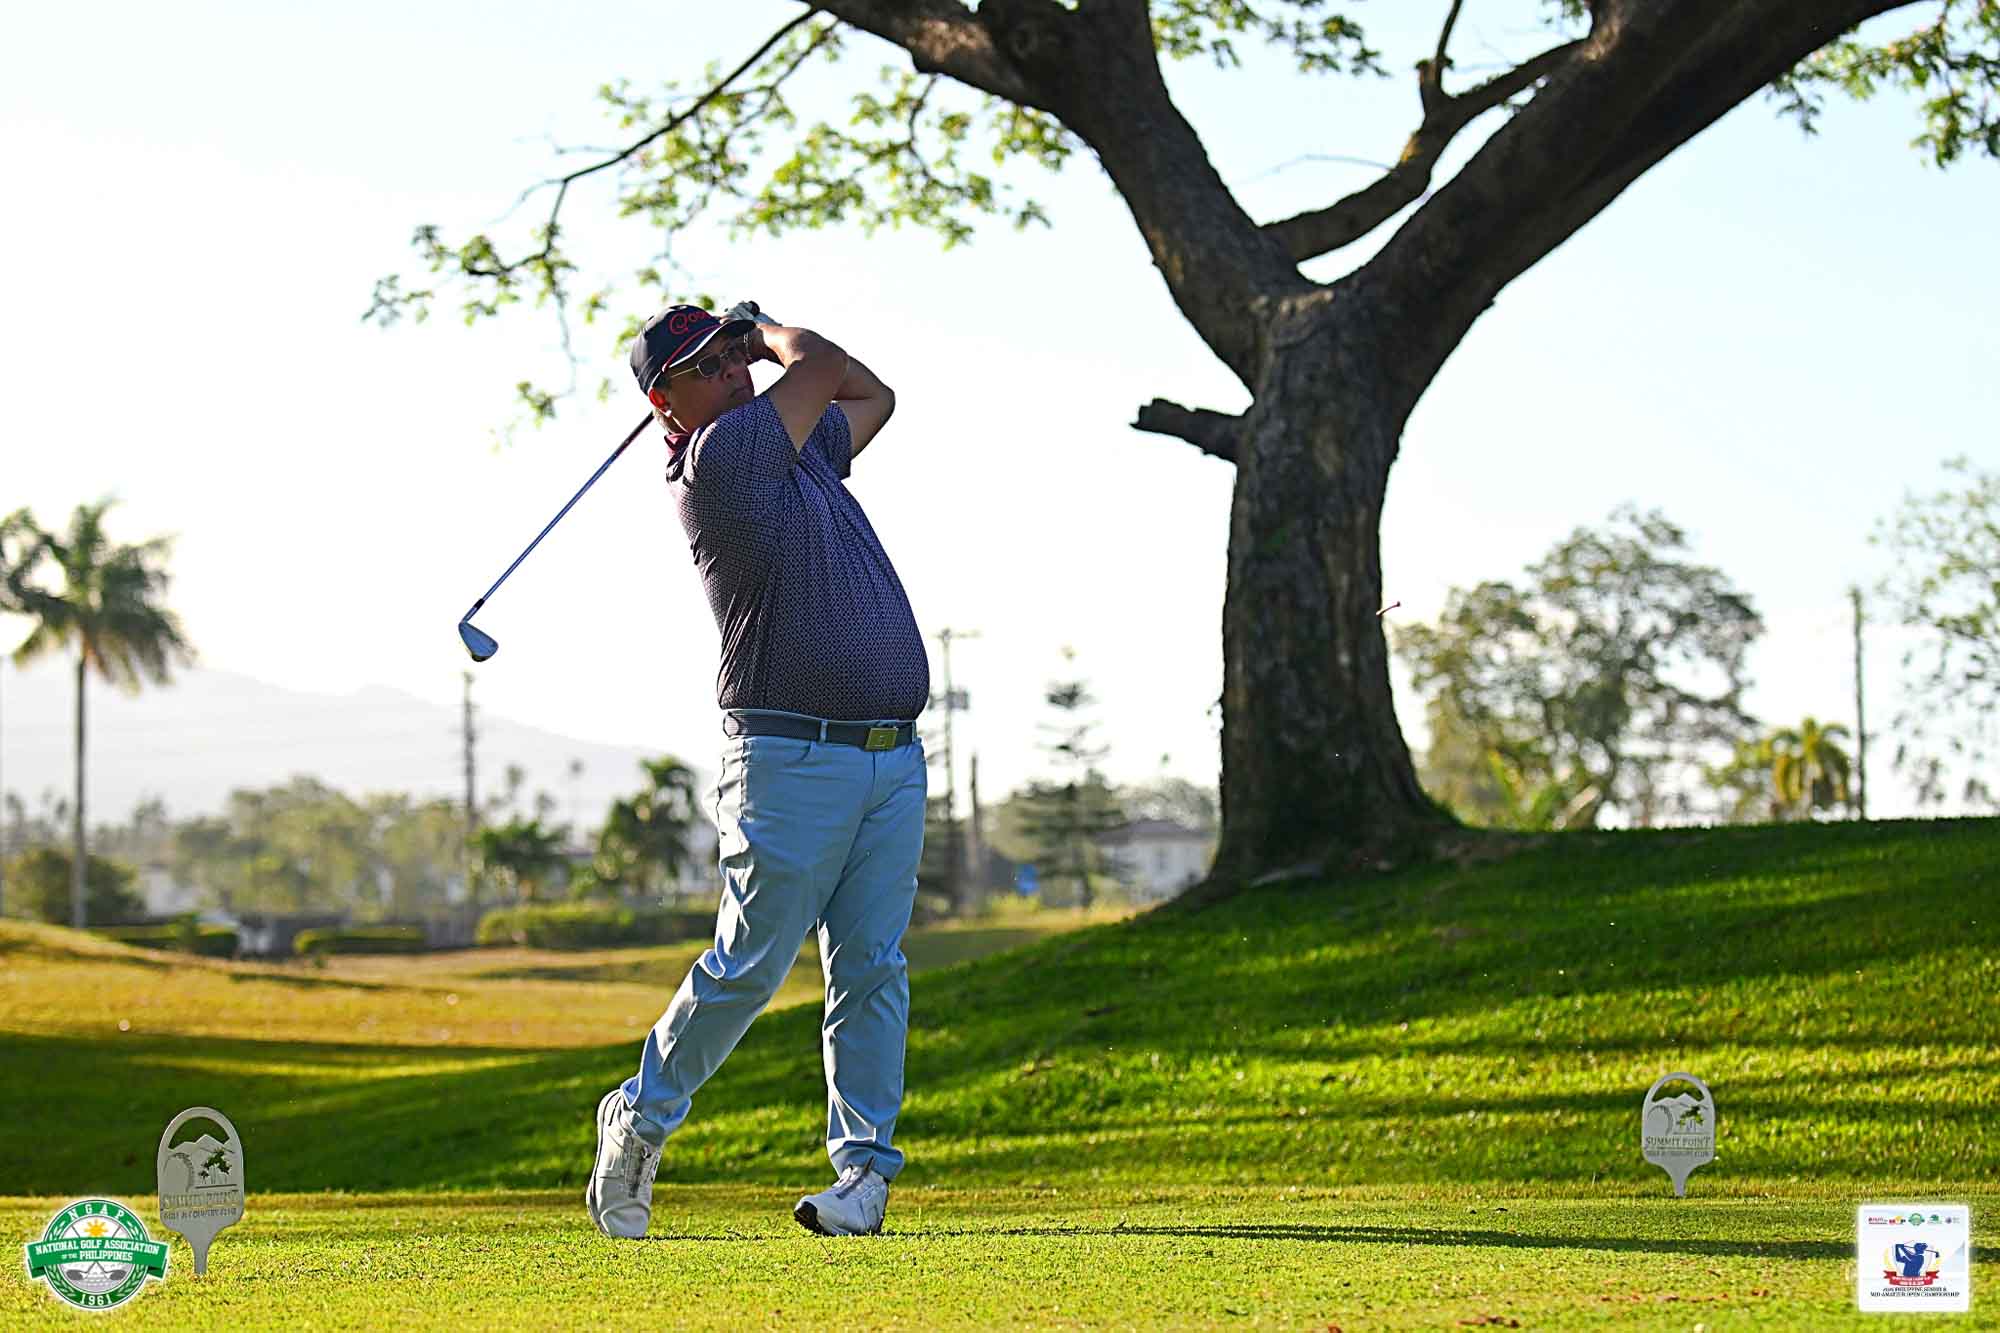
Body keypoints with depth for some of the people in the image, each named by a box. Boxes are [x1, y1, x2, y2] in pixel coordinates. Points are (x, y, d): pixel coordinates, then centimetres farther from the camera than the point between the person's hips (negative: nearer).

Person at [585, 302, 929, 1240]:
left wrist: (757, 331, 26)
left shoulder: (799, 446, 17)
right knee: (750, 963, -5)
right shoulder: (722, 457, -9)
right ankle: (641, 1119, 14)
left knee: (871, 968, 1)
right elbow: (820, 367, -6)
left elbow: (871, 394, 34)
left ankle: (864, 1164, 1)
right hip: (794, 756, -7)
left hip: (894, 755, 7)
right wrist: (781, 340, 16)